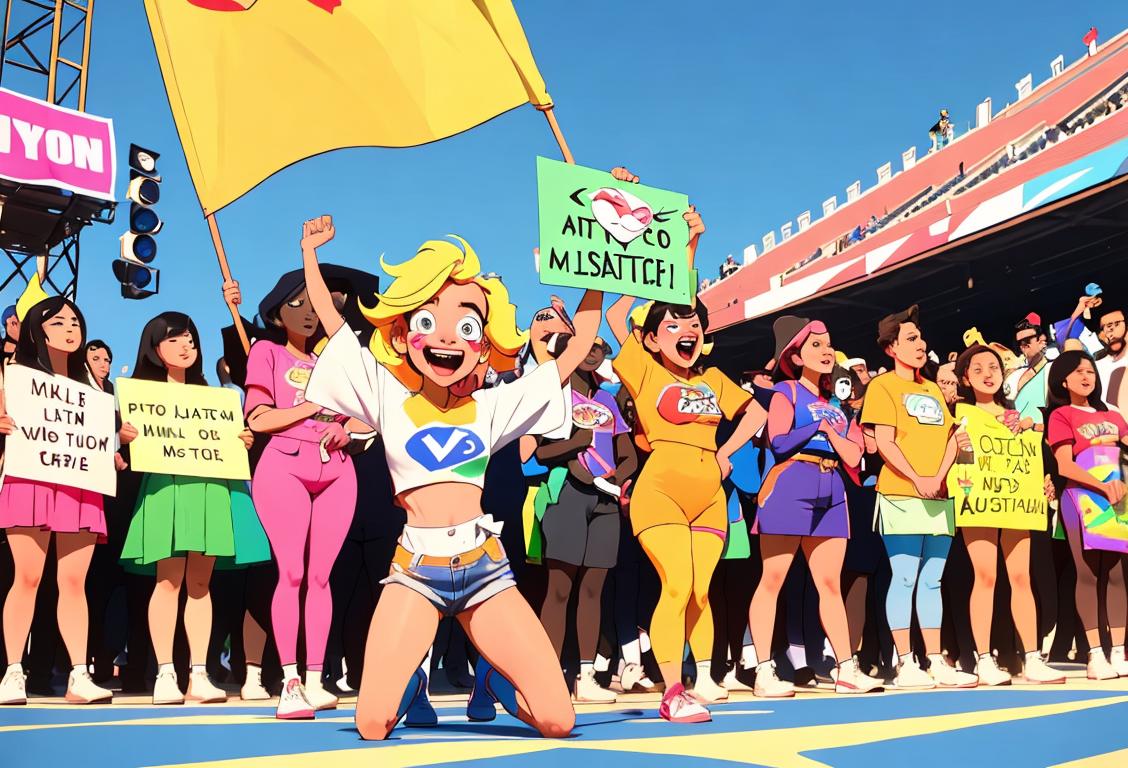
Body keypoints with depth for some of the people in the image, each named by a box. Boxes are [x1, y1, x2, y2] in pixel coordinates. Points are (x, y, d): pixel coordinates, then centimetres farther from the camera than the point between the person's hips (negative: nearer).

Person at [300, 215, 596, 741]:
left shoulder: (492, 407, 9)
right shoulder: (389, 400, 7)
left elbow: (578, 348, 9)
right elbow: (331, 320, 7)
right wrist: (310, 250, 14)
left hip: (485, 566, 1)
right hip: (415, 569, -1)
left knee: (558, 721, -8)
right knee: (371, 726, -13)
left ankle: (497, 682, 25)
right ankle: (412, 683, 22)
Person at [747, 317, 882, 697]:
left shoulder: (834, 401, 20)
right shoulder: (786, 390, 3)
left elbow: (852, 456, 10)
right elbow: (778, 441, -12)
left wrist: (830, 429, -3)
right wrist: (819, 426, -4)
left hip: (830, 492, 6)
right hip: (789, 487, -6)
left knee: (830, 584, 7)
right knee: (773, 580, -5)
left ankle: (847, 670, 9)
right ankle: (764, 672, -4)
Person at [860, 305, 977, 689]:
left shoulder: (933, 389, 20)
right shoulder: (882, 386, 0)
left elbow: (951, 438, 12)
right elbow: (883, 442, -9)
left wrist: (938, 477, -5)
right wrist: (917, 480, -18)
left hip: (939, 497, 6)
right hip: (901, 496, -6)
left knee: (932, 580, 8)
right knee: (904, 578, -7)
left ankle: (936, 662, 11)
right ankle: (905, 664, -3)